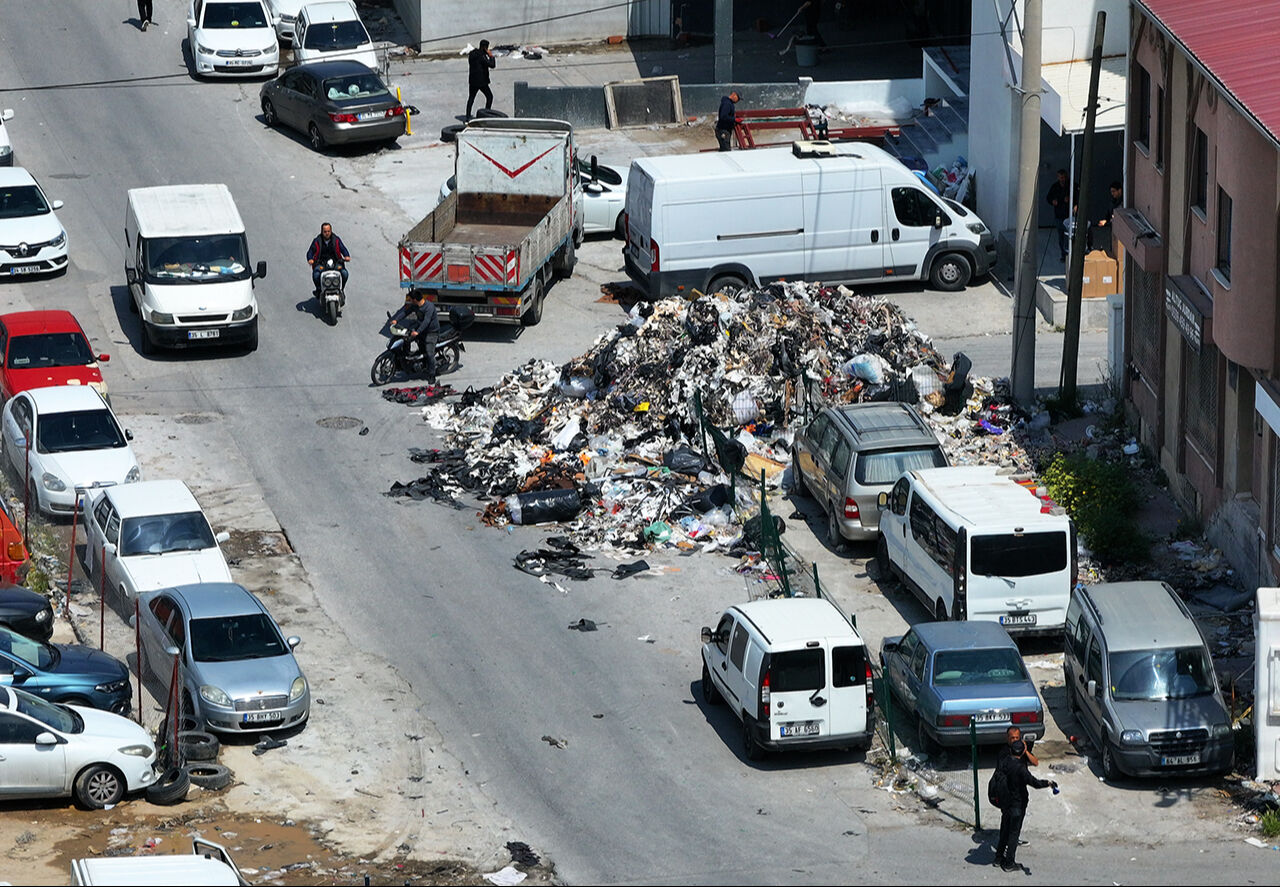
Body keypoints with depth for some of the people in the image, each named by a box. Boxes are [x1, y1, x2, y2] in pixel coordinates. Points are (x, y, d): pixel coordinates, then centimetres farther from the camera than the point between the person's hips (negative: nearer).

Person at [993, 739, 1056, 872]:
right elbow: (1034, 783, -28)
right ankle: (1009, 863, 14)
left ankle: (999, 858, 31)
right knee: (1014, 833, 7)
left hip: (1004, 801, 6)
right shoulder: (1019, 768, -27)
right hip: (1017, 804, -6)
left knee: (1004, 831, 21)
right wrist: (1048, 782, -12)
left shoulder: (1002, 760, -8)